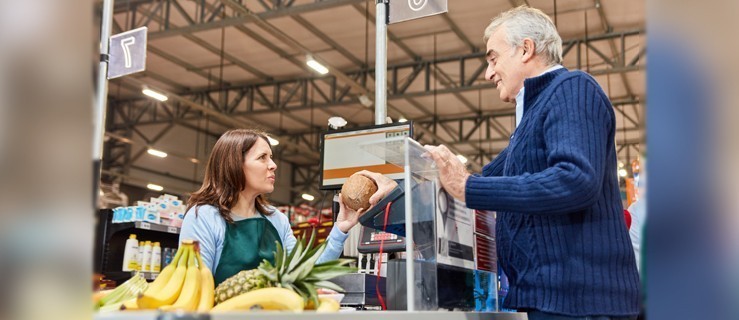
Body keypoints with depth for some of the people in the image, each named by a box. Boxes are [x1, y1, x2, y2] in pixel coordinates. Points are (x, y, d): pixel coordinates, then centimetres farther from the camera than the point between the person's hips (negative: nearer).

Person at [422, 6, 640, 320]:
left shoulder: (572, 88, -10)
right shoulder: (536, 109, 22)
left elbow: (577, 180, -26)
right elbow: (491, 176, 27)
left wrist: (465, 186, -23)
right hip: (552, 292, 10)